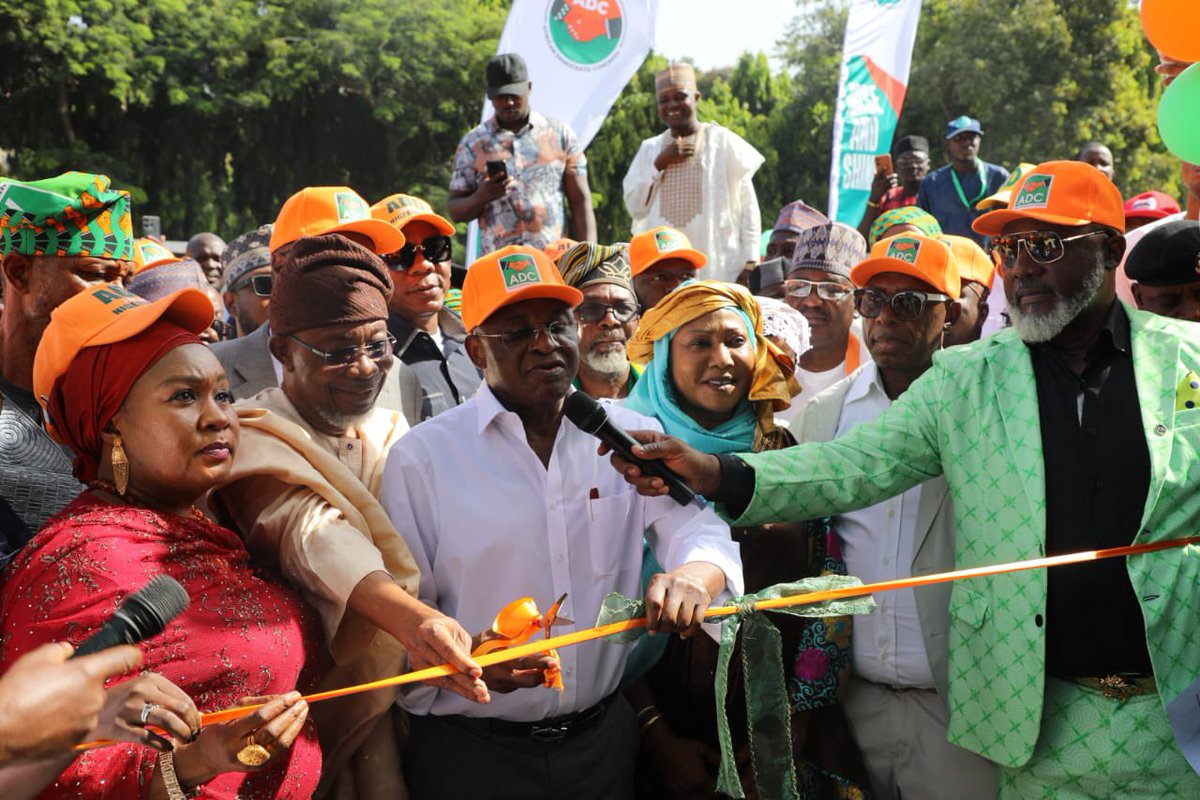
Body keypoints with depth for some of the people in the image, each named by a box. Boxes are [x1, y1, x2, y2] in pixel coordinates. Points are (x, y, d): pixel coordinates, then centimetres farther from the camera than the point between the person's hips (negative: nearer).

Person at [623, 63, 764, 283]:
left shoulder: (723, 141, 3)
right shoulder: (650, 148, 14)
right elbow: (635, 207, 9)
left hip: (717, 266, -2)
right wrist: (659, 164, -2)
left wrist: (750, 261, -7)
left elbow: (747, 206, 1)